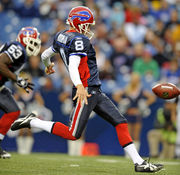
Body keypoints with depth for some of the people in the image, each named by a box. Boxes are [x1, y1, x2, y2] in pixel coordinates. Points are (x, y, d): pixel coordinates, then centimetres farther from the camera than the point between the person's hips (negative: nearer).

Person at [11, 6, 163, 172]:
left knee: (121, 123, 4)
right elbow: (73, 67, -28)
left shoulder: (61, 36, 13)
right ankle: (31, 122, 6)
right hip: (86, 90, -10)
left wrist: (48, 66, 48)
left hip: (95, 92, 10)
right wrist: (79, 87, -42)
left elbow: (45, 55, 26)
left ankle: (139, 163, 2)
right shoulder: (79, 39, -14)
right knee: (72, 134, -7)